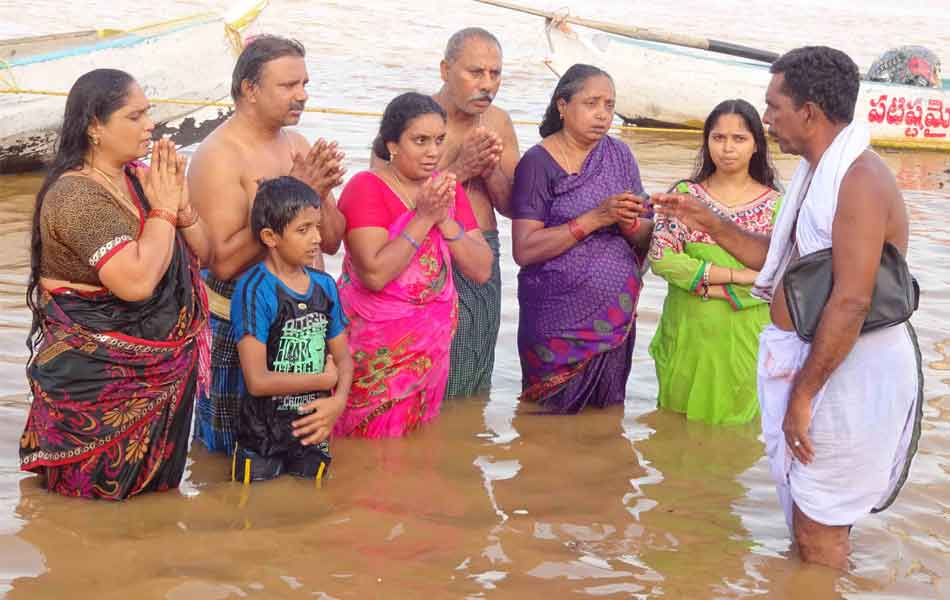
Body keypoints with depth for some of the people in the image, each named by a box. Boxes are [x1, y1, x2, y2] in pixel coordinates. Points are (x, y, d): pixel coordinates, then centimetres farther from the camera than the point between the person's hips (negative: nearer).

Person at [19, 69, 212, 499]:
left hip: (156, 371, 8)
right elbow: (137, 281, -32)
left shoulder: (138, 178, 3)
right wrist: (163, 210, -19)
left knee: (154, 487, 19)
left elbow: (202, 254, 8)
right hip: (96, 379, -8)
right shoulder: (76, 197, -21)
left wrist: (181, 204, -10)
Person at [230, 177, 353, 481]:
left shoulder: (325, 285, 2)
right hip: (262, 435, -5)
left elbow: (342, 357, 9)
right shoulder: (254, 290, -17)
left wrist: (339, 401, -12)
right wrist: (325, 379, -10)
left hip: (314, 431, 5)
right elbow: (258, 381, -21)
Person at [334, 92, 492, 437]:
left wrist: (445, 219, -12)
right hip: (379, 351, -6)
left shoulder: (447, 188, 7)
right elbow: (375, 274, -24)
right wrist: (424, 218, -21)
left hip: (433, 343, 6)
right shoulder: (366, 187, -12)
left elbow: (482, 270, 1)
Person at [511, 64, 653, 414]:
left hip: (615, 319, 4)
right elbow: (524, 250, -16)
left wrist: (629, 223, -15)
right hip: (559, 321, -4)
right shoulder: (538, 163, -8)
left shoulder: (619, 155, 6)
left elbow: (647, 237, 8)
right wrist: (595, 218, -22)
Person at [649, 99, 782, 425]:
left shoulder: (775, 206, 1)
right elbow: (661, 258, -10)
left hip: (743, 341, -1)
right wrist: (735, 275, -13)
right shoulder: (685, 194, 3)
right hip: (686, 336, 1)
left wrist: (707, 285, -14)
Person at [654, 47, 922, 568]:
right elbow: (784, 262, 21)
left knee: (816, 530, -2)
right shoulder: (819, 173, 13)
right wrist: (709, 223, 12)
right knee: (807, 520, 18)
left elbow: (852, 299, -25)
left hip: (847, 371, -10)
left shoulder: (860, 179, -19)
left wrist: (803, 394, -23)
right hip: (810, 359, 10)